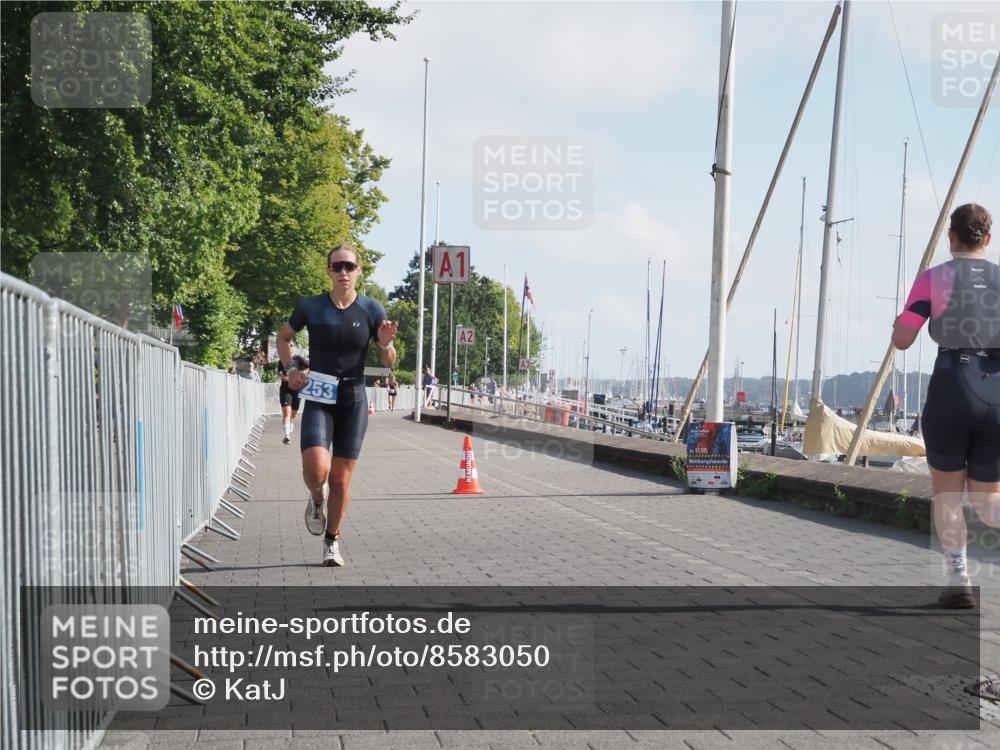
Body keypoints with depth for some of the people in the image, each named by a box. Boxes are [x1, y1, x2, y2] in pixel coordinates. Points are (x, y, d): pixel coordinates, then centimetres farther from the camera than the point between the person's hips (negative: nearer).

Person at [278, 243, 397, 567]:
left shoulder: (372, 310, -2)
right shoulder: (310, 307, -4)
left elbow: (389, 362, 6)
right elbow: (283, 338, 14)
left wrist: (386, 343, -16)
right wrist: (290, 369, -3)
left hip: (353, 400, 1)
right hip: (318, 400, -1)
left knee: (341, 479, 5)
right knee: (317, 469, -21)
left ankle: (332, 542, 26)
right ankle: (316, 500, 16)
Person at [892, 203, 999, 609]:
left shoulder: (932, 278, 2)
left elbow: (901, 340, 1)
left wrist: (907, 311, 21)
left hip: (949, 392, -2)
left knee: (946, 490, 19)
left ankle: (959, 580, 6)